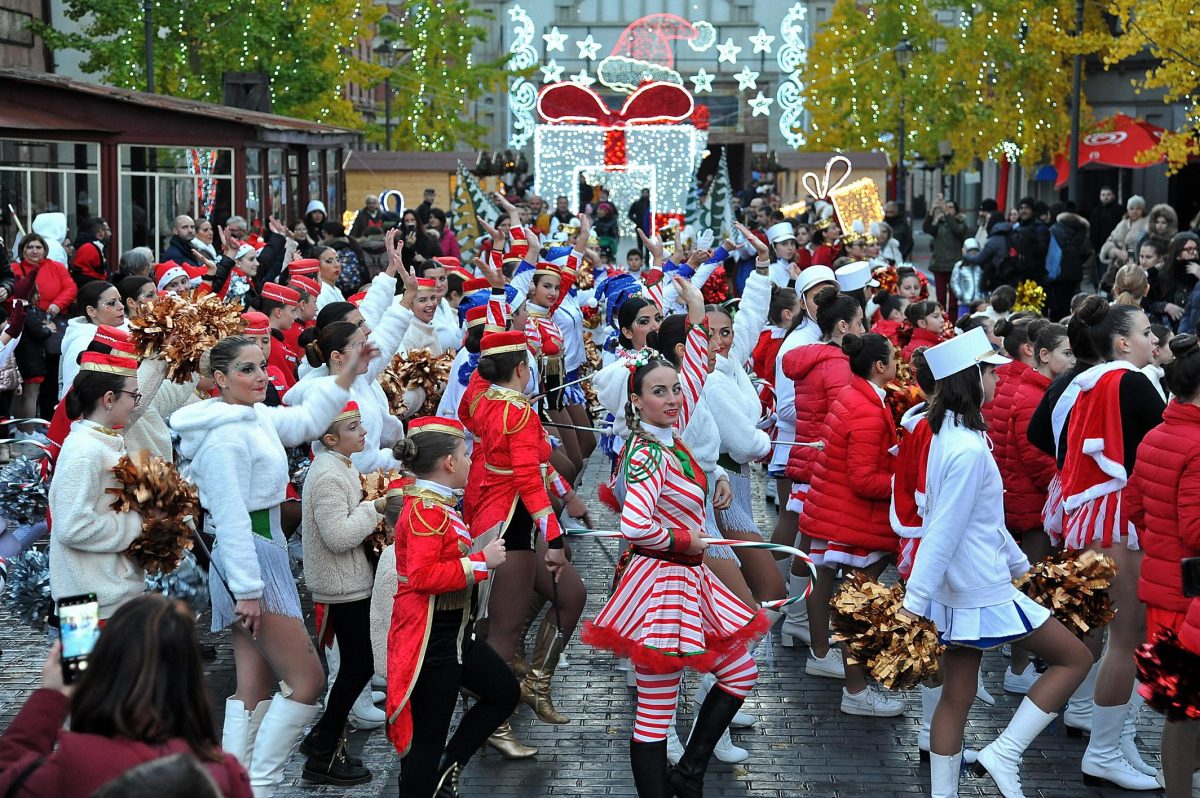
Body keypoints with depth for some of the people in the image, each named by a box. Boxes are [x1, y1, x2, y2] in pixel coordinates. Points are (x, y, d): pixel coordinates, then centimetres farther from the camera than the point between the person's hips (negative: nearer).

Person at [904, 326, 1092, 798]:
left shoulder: (950, 433, 8)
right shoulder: (969, 450, -22)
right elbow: (943, 533, -23)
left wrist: (1020, 565, 23)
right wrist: (913, 605, -23)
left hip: (956, 594, 9)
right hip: (984, 595, -9)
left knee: (956, 698, 13)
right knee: (1075, 658, 5)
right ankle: (1004, 754, 2)